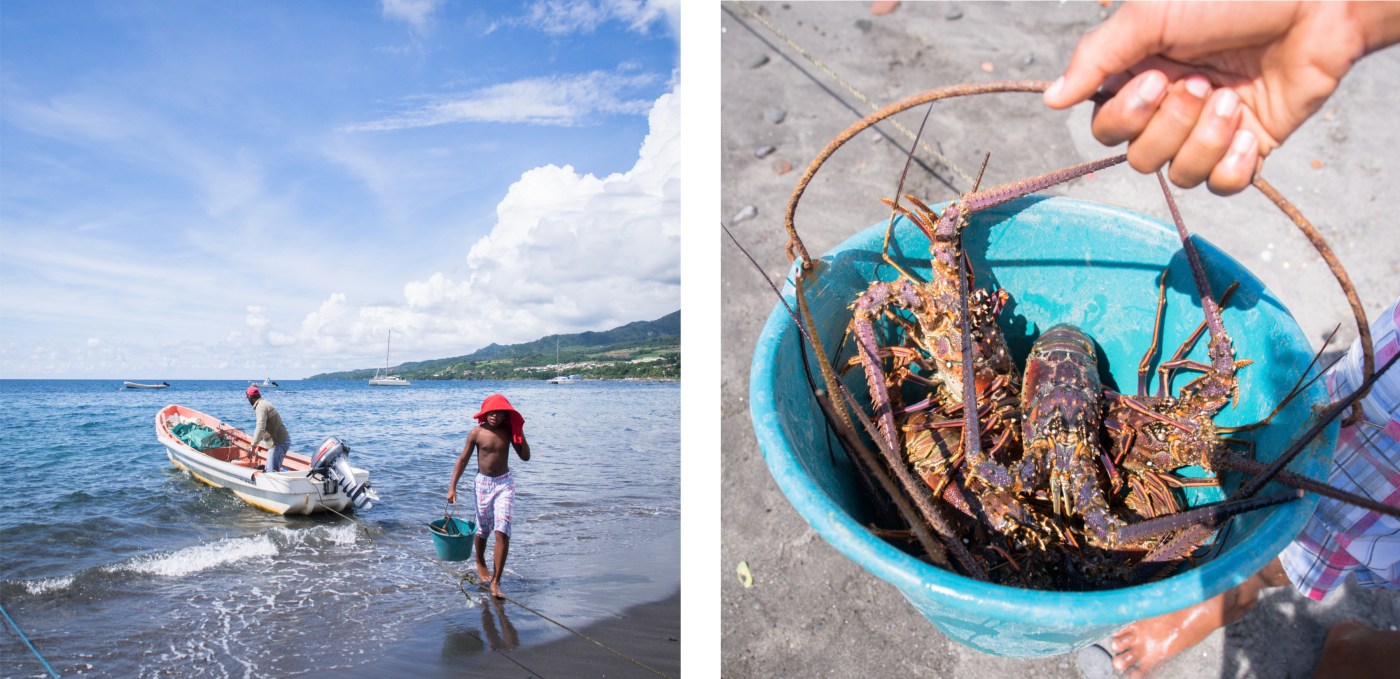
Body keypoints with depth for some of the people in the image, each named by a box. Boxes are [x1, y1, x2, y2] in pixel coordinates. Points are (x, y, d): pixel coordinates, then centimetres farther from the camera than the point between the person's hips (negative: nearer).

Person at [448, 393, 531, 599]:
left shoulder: (509, 432, -4)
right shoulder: (477, 433, -8)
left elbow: (525, 456, -1)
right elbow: (462, 460, -2)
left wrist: (520, 434, -13)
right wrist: (452, 487, -6)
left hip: (504, 483, 0)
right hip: (483, 482, 0)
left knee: (502, 532, -12)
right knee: (482, 529, 14)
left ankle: (495, 582, -8)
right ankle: (480, 564, 45)